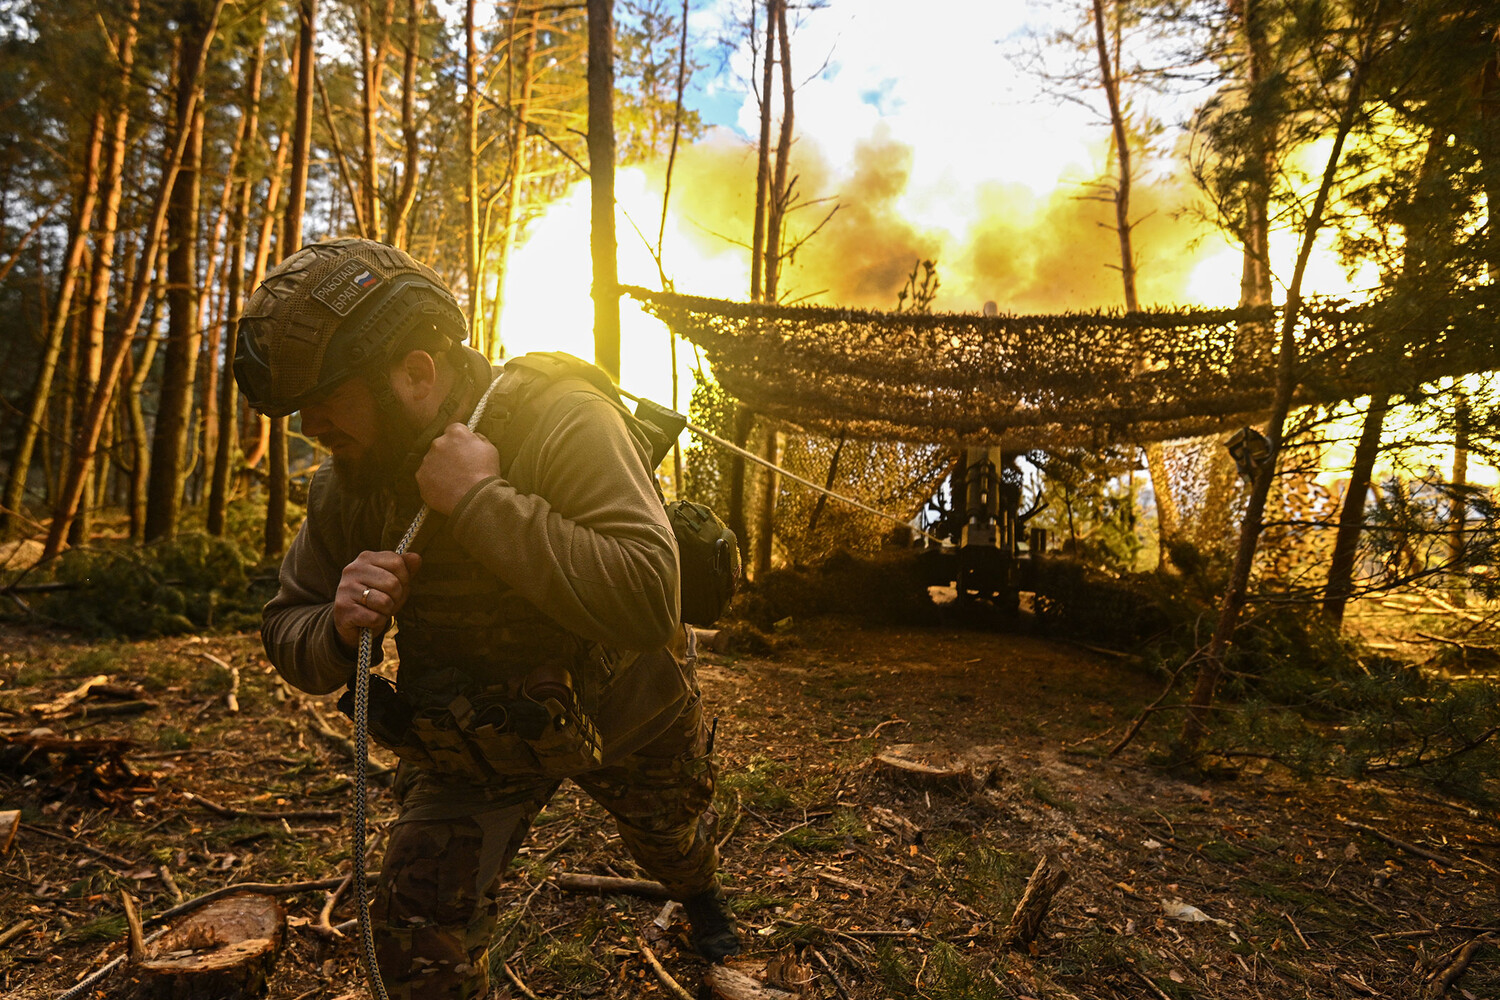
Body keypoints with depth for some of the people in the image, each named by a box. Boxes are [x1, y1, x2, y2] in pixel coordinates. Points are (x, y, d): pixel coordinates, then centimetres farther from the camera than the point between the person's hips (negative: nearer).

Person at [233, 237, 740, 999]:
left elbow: (648, 602, -46)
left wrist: (481, 499, -45)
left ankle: (701, 898, 64)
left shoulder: (563, 425, -34)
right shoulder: (347, 484, -15)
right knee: (416, 932, -9)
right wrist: (341, 628, -29)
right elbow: (286, 634, -4)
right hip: (473, 739, 3)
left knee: (672, 839, 26)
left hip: (625, 717, -2)